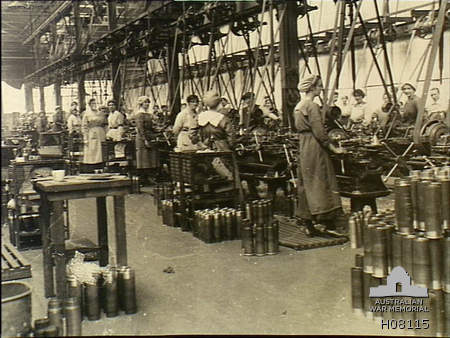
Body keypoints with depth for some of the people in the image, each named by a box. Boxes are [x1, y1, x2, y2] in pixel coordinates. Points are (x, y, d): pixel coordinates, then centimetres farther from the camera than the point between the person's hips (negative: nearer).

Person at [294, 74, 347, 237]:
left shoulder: (298, 106, 13)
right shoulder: (312, 106, -15)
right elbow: (319, 132, -20)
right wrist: (333, 148, -13)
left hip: (303, 148, 9)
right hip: (315, 148, -9)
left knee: (306, 184, 10)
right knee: (321, 182, -5)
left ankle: (309, 225, 14)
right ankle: (328, 223, -2)